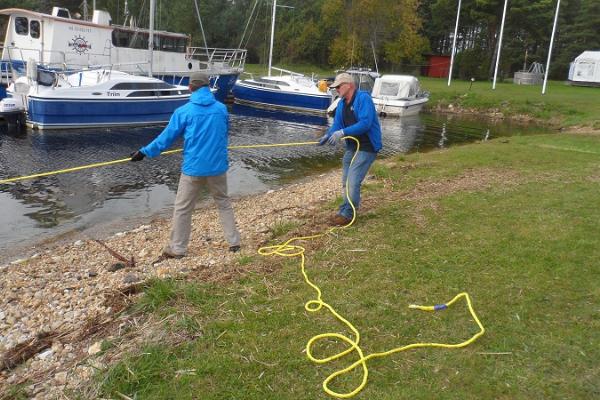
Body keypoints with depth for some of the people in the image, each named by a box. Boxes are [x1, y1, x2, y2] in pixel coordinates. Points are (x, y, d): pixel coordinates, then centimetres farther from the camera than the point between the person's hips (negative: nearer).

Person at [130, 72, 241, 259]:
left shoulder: (184, 111, -7)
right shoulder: (222, 108, 3)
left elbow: (167, 136, -1)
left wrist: (145, 152, 10)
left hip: (193, 167, -3)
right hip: (218, 166, 3)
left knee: (182, 208, 8)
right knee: (223, 202, 18)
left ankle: (177, 249, 17)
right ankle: (234, 241, 20)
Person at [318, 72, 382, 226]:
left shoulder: (363, 98, -19)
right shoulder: (342, 104, 5)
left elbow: (365, 123, -29)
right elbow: (337, 125, 4)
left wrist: (343, 132, -34)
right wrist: (328, 135, -17)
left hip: (367, 147, -9)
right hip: (352, 146, 9)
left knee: (353, 181, -13)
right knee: (346, 181, 14)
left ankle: (347, 214, -2)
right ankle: (346, 210, 27)